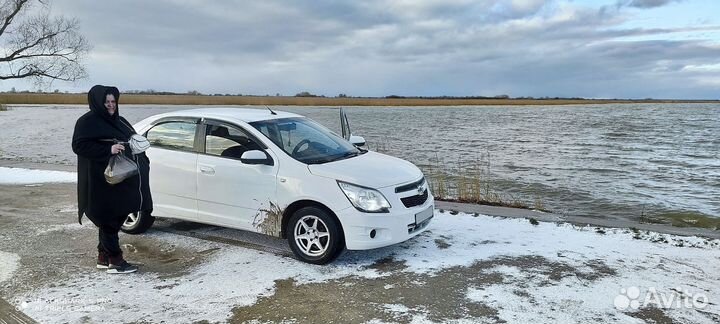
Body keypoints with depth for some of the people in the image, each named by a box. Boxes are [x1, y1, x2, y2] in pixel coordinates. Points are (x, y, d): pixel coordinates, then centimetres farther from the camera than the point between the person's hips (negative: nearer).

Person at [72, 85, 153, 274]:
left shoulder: (118, 121, 17)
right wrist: (108, 150, -24)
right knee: (109, 220, -3)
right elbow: (79, 146, -16)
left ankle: (103, 257, 25)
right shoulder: (88, 122, -6)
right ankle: (115, 261, 4)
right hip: (101, 182, -8)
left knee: (115, 219, 13)